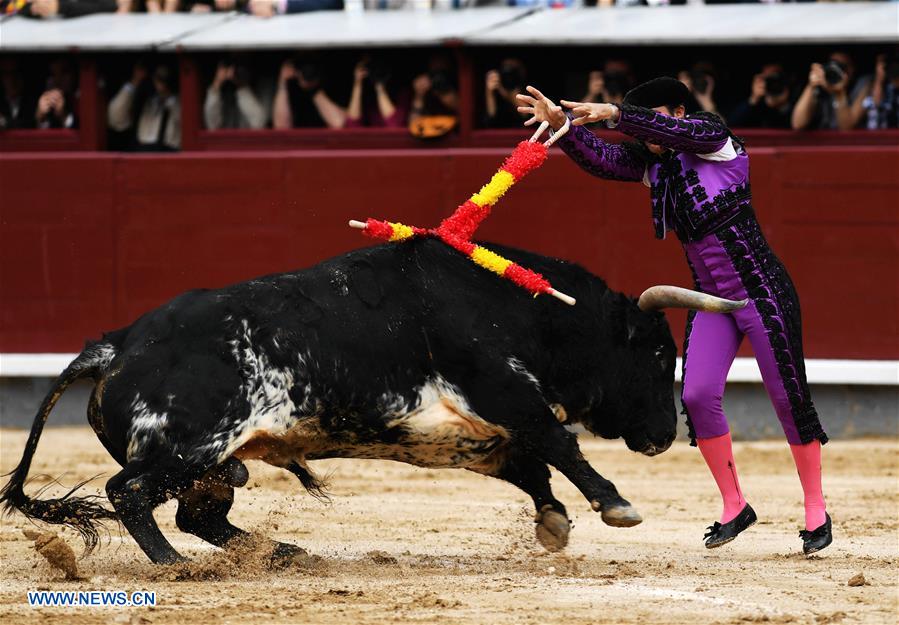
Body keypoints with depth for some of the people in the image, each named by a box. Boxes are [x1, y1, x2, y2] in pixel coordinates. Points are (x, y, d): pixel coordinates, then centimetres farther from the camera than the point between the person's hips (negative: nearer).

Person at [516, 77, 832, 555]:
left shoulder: (714, 138, -9)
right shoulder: (654, 164, 7)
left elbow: (675, 131, -29)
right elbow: (601, 158, -7)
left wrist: (614, 115, -33)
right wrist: (561, 125, -22)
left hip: (763, 293, -6)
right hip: (711, 300, 6)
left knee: (789, 398, 0)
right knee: (697, 396, -7)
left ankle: (816, 511, 12)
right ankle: (734, 507, 7)